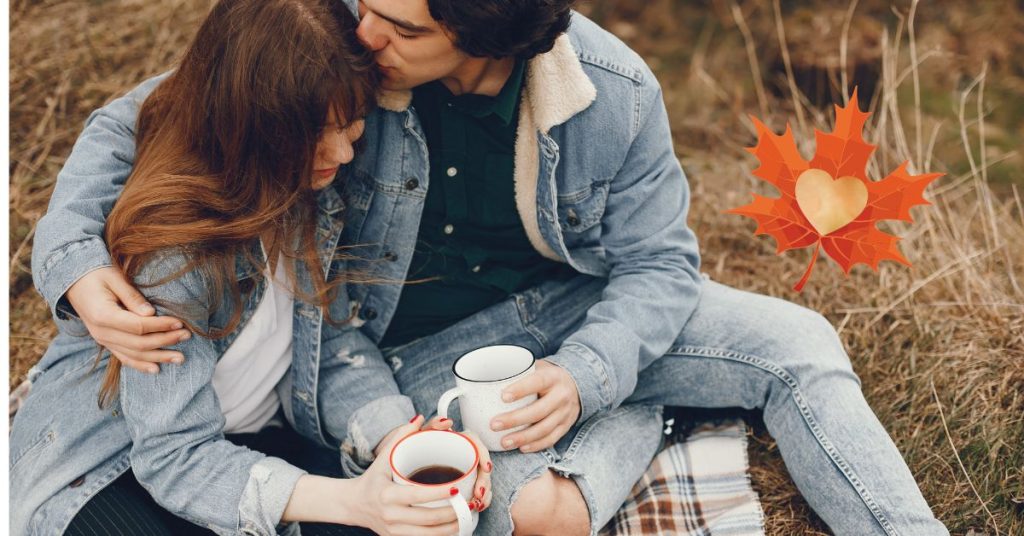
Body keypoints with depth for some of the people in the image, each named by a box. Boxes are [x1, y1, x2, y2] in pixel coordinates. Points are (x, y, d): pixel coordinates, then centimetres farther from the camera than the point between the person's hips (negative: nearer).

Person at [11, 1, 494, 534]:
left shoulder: (313, 187, -11)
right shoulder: (171, 236, -28)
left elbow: (334, 341, -6)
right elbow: (174, 456, -28)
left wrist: (398, 437, -25)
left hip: (252, 433, 5)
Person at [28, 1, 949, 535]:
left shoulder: (614, 93, -19)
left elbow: (658, 262, -8)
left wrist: (581, 376, -27)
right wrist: (74, 259, -26)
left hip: (582, 307, 2)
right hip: (426, 347, -1)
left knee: (799, 345, -13)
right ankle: (639, 414, 3)